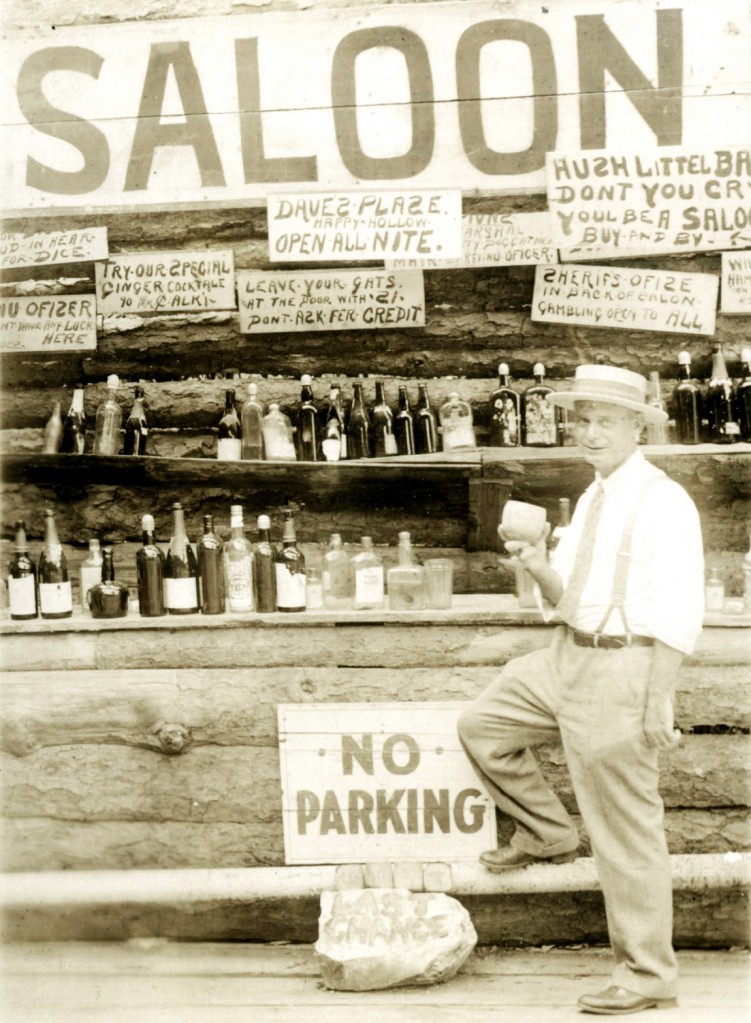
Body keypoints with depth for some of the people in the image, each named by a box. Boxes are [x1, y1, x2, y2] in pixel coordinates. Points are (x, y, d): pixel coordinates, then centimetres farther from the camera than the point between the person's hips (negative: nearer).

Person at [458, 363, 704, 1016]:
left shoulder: (662, 502, -14)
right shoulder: (593, 500, 13)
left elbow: (680, 611, -18)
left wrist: (658, 700, -22)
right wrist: (540, 568, -5)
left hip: (622, 669, -9)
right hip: (569, 658, 9)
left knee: (626, 829, -3)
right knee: (483, 725, 16)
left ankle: (647, 975, 6)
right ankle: (547, 834, 30)